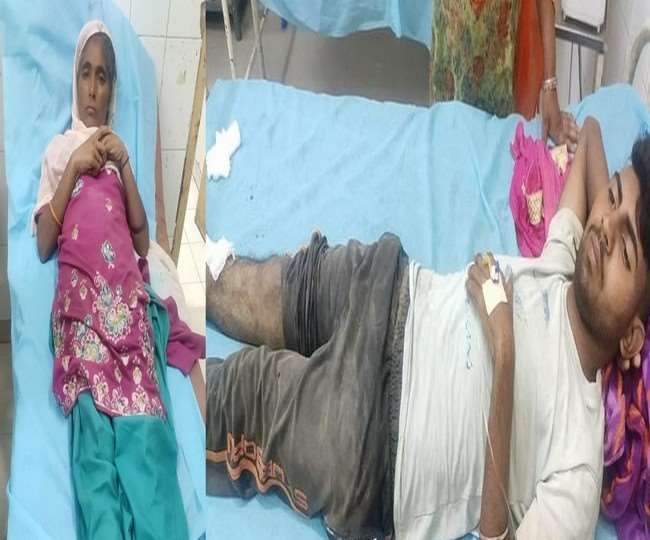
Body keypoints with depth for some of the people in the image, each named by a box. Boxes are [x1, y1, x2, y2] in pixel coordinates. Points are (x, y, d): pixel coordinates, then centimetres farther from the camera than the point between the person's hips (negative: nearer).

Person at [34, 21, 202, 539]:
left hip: (127, 297, 2)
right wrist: (74, 167, -3)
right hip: (82, 298, -2)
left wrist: (124, 165, 4)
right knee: (95, 427, -23)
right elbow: (43, 246, 3)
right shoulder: (59, 150, 15)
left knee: (145, 424, -18)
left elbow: (144, 241, 14)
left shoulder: (120, 149, 23)